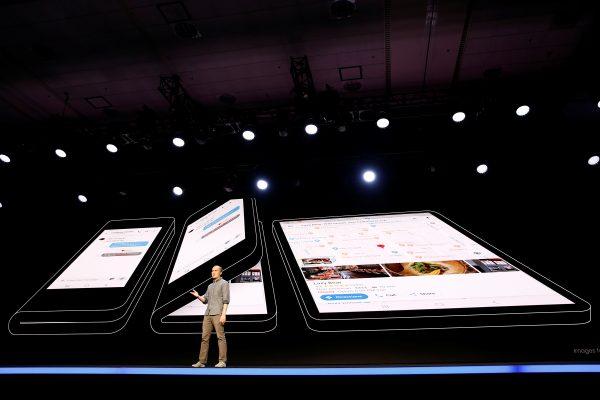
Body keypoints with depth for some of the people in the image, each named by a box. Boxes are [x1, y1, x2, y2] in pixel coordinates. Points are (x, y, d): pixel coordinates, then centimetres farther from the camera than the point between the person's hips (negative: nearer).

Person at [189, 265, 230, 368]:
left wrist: (223, 314, -17)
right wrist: (198, 296, 3)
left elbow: (226, 300, -8)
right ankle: (202, 361, 9)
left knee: (220, 337, -7)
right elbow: (205, 300, 23)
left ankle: (222, 361, -6)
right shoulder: (210, 286, 24)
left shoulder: (224, 283, 1)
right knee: (205, 337, 5)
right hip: (208, 314, 7)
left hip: (218, 314, -7)